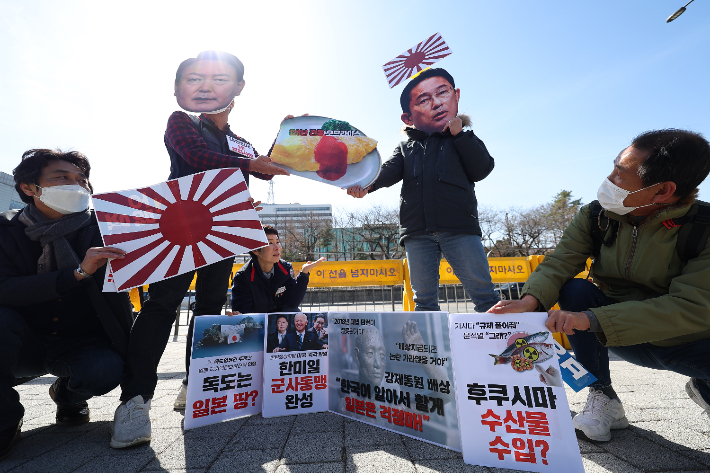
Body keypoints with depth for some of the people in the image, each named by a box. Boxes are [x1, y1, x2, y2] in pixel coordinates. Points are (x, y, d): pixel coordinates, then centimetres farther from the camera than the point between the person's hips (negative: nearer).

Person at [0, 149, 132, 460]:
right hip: (26, 344, 1)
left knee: (106, 370, -30)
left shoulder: (101, 228, -8)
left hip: (83, 344, -1)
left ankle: (68, 394, 11)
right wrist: (78, 273, -35)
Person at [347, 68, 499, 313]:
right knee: (424, 299, 7)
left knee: (484, 293, -1)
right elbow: (389, 171, 1)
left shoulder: (464, 139, 16)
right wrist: (367, 183, -20)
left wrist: (460, 133, 0)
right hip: (417, 233, 2)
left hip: (459, 228, -1)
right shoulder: (405, 147, 19)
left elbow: (481, 170, 2)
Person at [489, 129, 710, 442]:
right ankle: (603, 397, -10)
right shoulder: (594, 217, -12)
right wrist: (530, 300, -42)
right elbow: (559, 263, -21)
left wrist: (592, 319, -41)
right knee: (575, 289, -24)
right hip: (622, 335, 2)